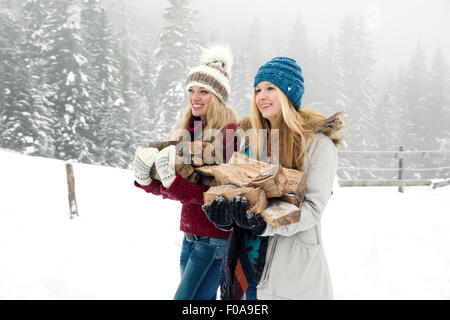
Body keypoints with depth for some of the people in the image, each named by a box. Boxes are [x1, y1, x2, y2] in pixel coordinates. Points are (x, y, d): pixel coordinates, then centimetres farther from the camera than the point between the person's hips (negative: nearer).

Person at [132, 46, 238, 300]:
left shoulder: (229, 135, -13)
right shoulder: (187, 131, 10)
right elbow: (170, 189, 11)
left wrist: (173, 181, -29)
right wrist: (146, 179, -8)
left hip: (216, 238, -7)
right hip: (191, 235, 7)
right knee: (201, 300, 14)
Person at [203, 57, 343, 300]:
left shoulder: (317, 140, -6)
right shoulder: (253, 139, 12)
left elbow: (314, 207, -13)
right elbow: (236, 187, 11)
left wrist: (265, 224, -27)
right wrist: (224, 209, -12)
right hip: (249, 259, 5)